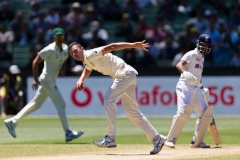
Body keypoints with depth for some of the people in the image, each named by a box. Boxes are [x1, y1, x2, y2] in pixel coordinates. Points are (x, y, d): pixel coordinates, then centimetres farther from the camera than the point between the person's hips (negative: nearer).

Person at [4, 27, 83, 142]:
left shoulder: (65, 49, 8)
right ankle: (68, 133, -10)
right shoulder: (50, 50, -16)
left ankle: (12, 121, 21)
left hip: (52, 81, 9)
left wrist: (63, 70, 0)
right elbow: (35, 62, -14)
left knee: (36, 104, 14)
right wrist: (35, 79, -17)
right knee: (60, 104, -11)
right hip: (47, 80, -9)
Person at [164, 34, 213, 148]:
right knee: (183, 113, -22)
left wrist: (203, 88, 25)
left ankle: (197, 141, 12)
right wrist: (185, 72, -40)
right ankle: (170, 140, -17)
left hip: (197, 89, 9)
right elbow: (179, 65, -21)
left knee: (206, 114, 4)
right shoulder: (192, 54, -4)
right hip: (185, 87, -9)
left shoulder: (201, 58, 22)